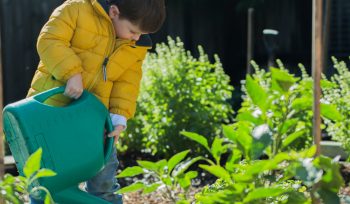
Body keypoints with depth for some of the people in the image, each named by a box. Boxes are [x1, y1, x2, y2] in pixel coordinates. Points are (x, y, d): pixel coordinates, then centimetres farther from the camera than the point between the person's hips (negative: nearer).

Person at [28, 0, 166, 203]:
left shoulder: (137, 46, 2)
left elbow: (127, 82, 1)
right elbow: (49, 41, -20)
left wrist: (119, 117, -12)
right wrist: (73, 73, -30)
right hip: (54, 104, -4)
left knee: (104, 177, 9)